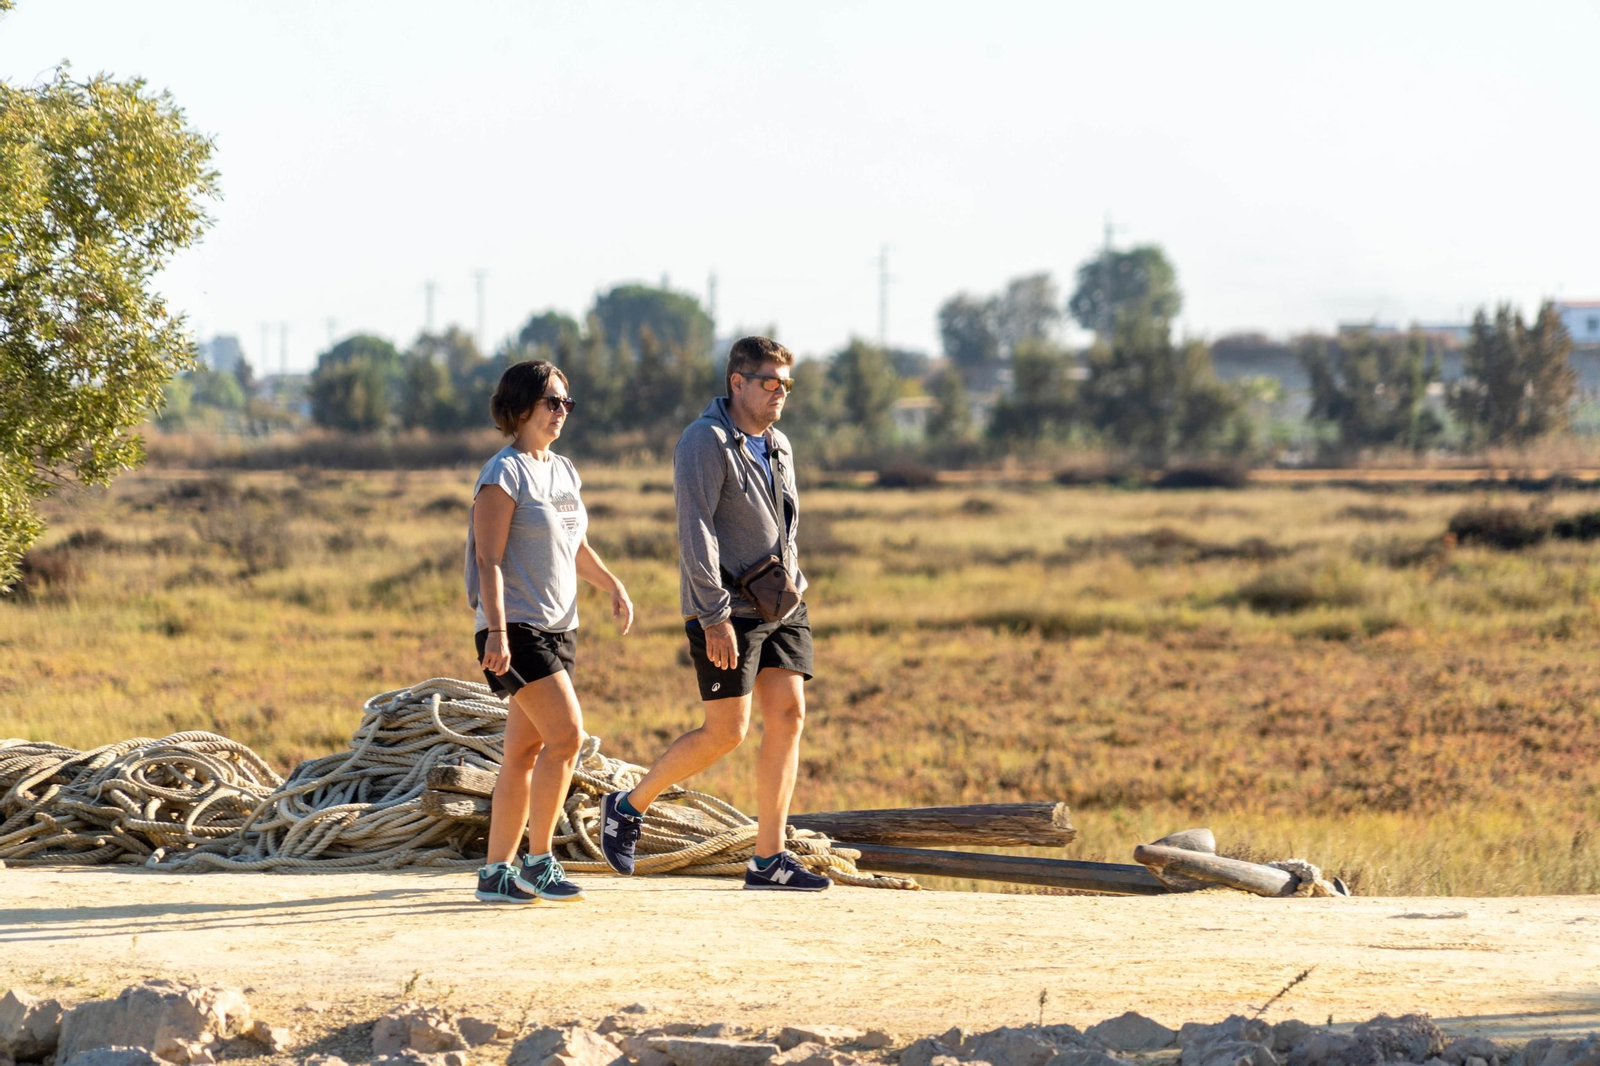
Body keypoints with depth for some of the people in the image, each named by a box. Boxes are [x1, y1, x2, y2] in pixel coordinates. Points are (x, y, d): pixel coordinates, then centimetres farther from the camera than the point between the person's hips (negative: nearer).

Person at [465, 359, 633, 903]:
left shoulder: (564, 472, 14)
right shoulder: (504, 475, -10)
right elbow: (489, 561, -15)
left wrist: (613, 585, 16)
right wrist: (496, 631, -23)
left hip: (559, 627, 8)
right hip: (517, 628, -8)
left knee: (527, 750, 7)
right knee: (567, 733, -16)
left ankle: (496, 871, 10)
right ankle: (538, 860, -9)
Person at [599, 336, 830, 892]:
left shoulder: (777, 446, 13)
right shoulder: (706, 443, -13)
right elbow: (695, 533, -19)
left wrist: (792, 590, 18)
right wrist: (715, 617, -24)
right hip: (726, 609, -8)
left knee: (788, 717, -2)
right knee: (727, 731, -7)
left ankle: (769, 858, 0)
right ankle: (628, 808, 13)